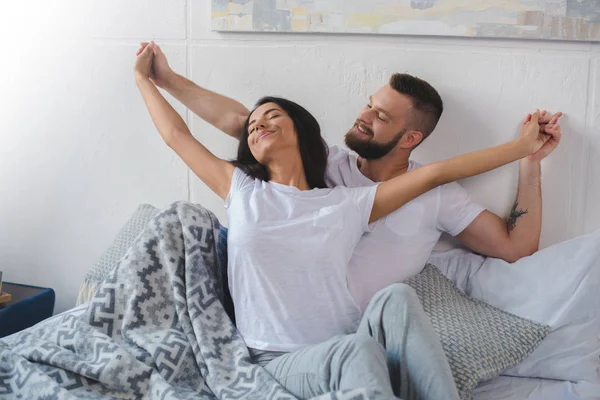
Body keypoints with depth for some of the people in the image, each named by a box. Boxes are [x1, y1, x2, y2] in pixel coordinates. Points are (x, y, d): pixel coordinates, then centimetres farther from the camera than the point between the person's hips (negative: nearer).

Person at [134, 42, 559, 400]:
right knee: (357, 349, -34)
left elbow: (437, 172, 10)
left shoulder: (348, 205, 10)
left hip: (344, 355, 1)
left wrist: (523, 146, 13)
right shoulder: (243, 192, 12)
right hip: (281, 362, -1)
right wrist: (143, 77, 35)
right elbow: (177, 134, 22)